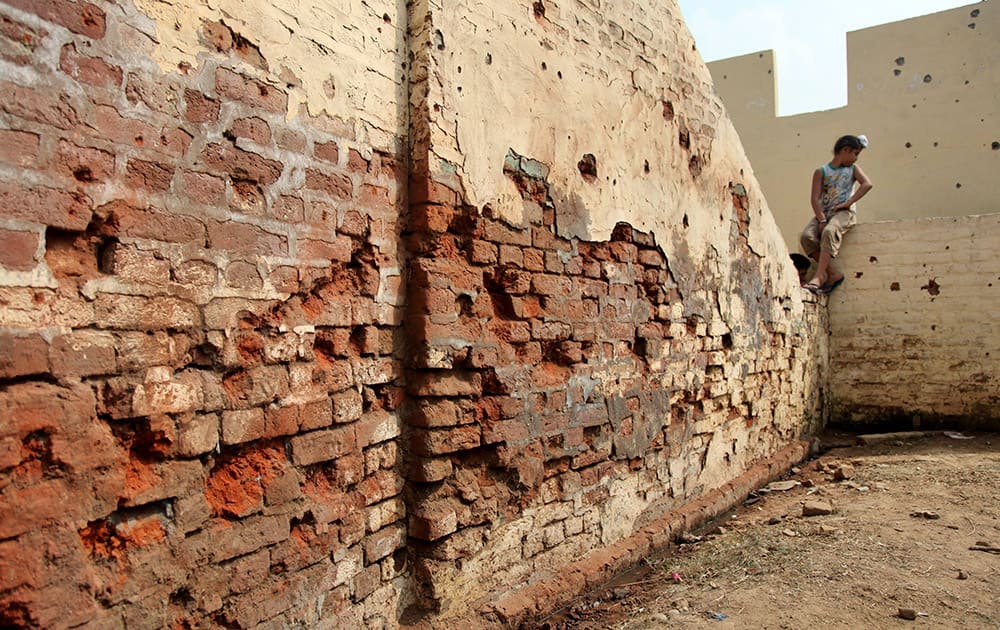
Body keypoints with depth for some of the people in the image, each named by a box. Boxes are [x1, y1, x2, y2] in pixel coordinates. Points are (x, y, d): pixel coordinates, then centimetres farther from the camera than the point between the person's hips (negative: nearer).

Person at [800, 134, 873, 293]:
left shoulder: (853, 168, 17)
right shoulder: (821, 171, 10)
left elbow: (867, 184, -2)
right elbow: (815, 198, -2)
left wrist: (848, 202, -12)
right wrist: (822, 220, -15)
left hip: (844, 213, -1)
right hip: (823, 213, 1)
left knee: (829, 232, -34)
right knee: (806, 236, -28)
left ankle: (818, 277, -40)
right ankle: (834, 274, -23)